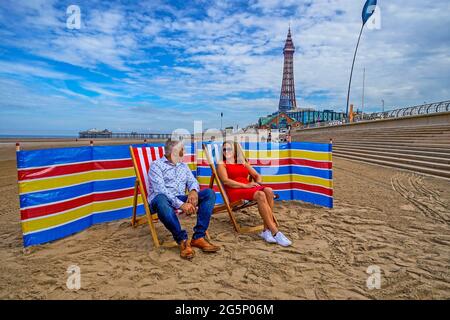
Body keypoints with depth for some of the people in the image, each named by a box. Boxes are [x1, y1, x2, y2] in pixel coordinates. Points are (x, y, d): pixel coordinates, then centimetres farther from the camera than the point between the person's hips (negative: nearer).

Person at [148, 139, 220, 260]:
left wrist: (193, 191, -15)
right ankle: (183, 240, -31)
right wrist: (181, 205, -26)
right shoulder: (156, 165, -1)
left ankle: (198, 237, -23)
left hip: (181, 199, 6)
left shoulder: (183, 166, 22)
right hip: (162, 199, -5)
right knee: (161, 199, -42)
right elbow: (160, 190, -15)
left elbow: (192, 181, 12)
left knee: (209, 193, -14)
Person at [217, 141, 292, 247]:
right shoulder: (221, 164, 12)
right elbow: (225, 181, -6)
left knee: (269, 191, -27)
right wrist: (245, 185, -16)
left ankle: (267, 230, -30)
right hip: (235, 191, -5)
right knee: (260, 195, -32)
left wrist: (258, 184, -1)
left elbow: (257, 176, 23)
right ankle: (275, 232, -33)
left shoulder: (243, 163, 28)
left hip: (249, 188, 5)